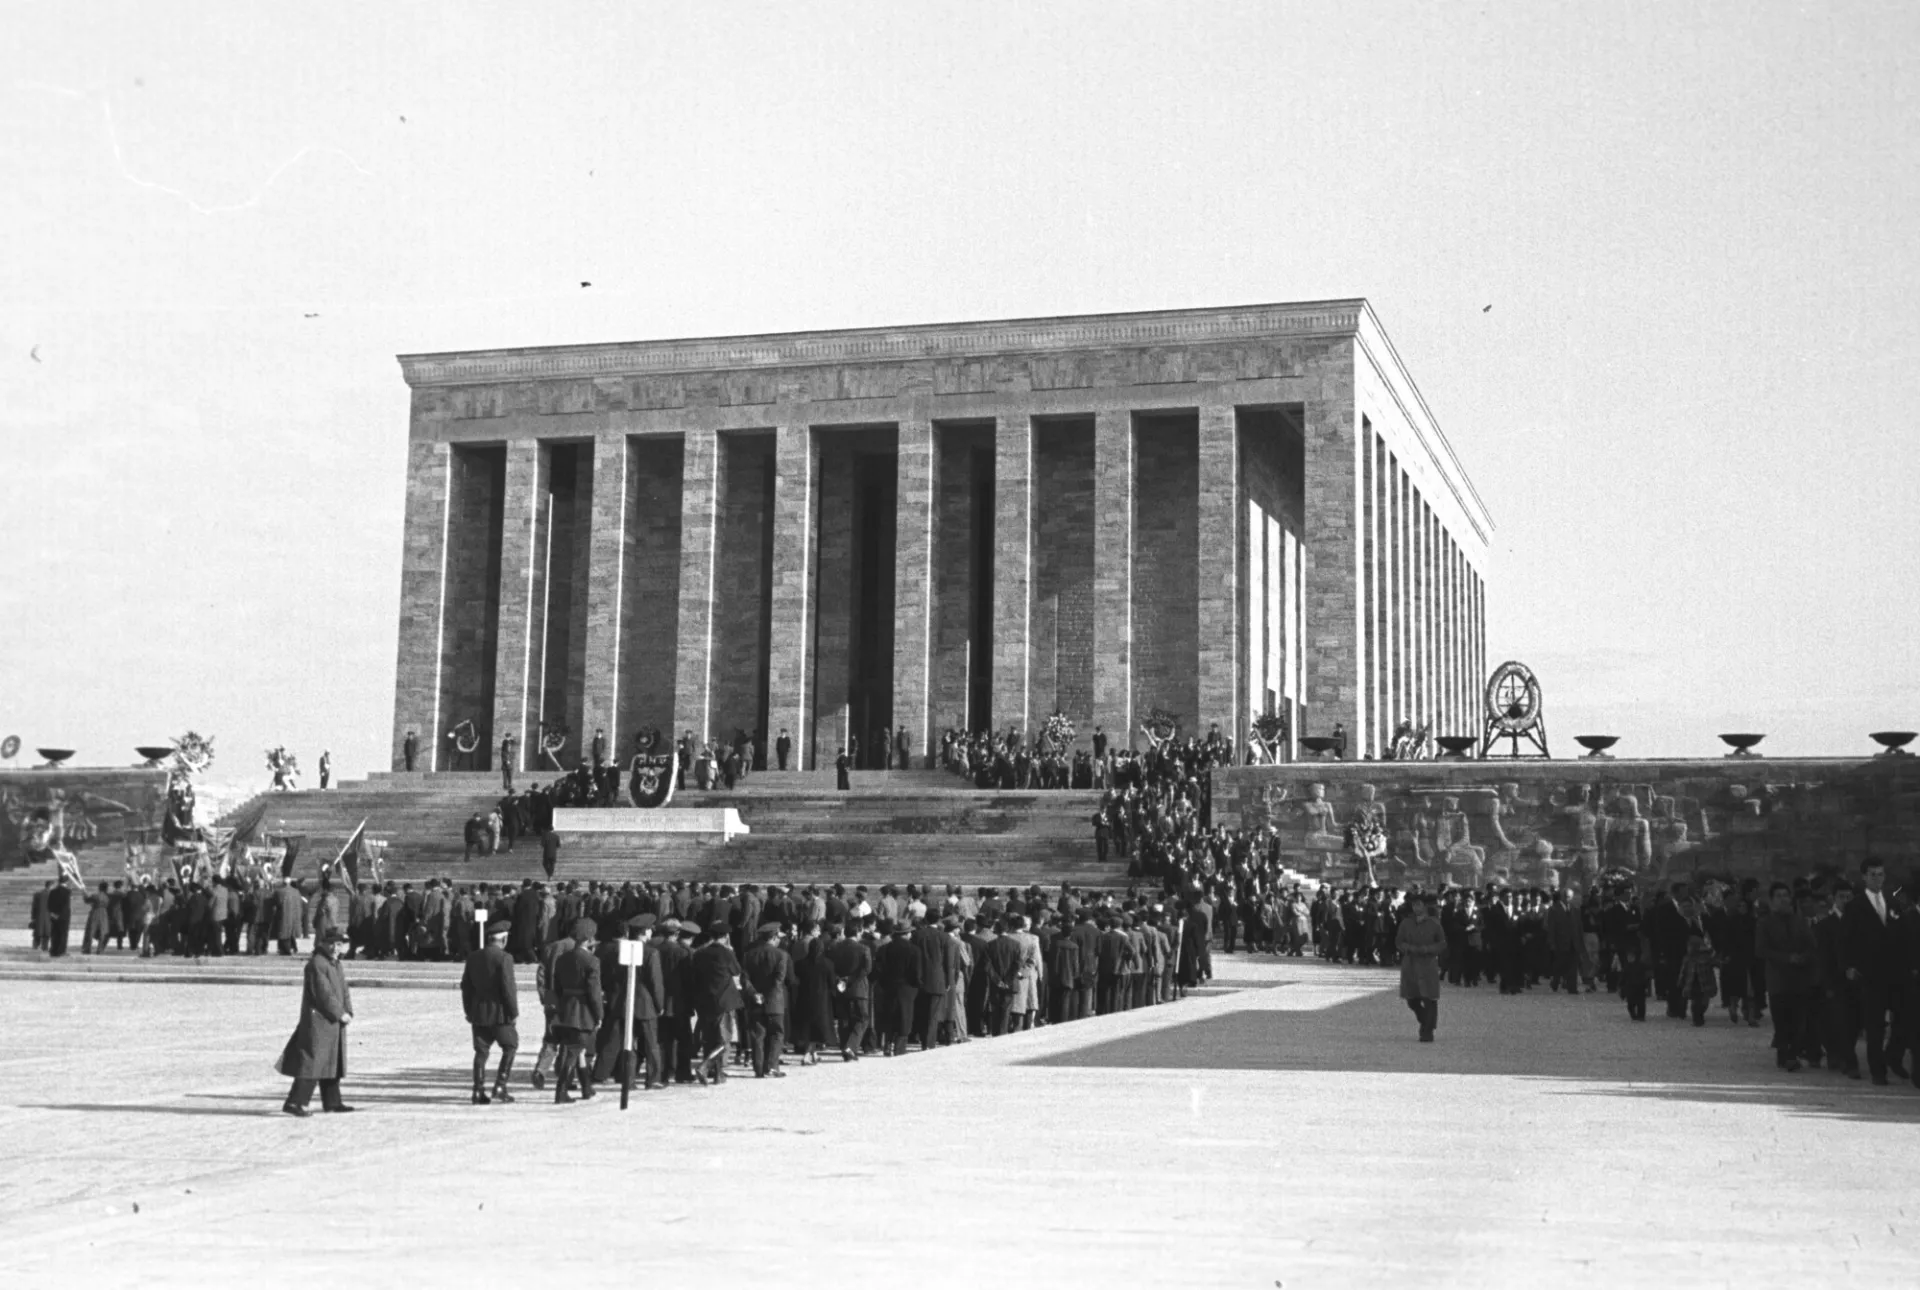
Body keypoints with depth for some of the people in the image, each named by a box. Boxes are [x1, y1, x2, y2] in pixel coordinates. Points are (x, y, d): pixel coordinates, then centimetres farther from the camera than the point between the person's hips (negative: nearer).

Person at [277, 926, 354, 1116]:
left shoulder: (337, 965, 16)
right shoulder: (316, 964, -14)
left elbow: (344, 992, 13)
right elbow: (324, 994, -19)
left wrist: (349, 1013, -3)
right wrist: (340, 1014, -16)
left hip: (333, 1023, 10)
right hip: (318, 1022, -10)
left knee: (333, 1063, 15)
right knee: (312, 1061, -13)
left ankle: (332, 1102, 23)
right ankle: (294, 1102, -14)